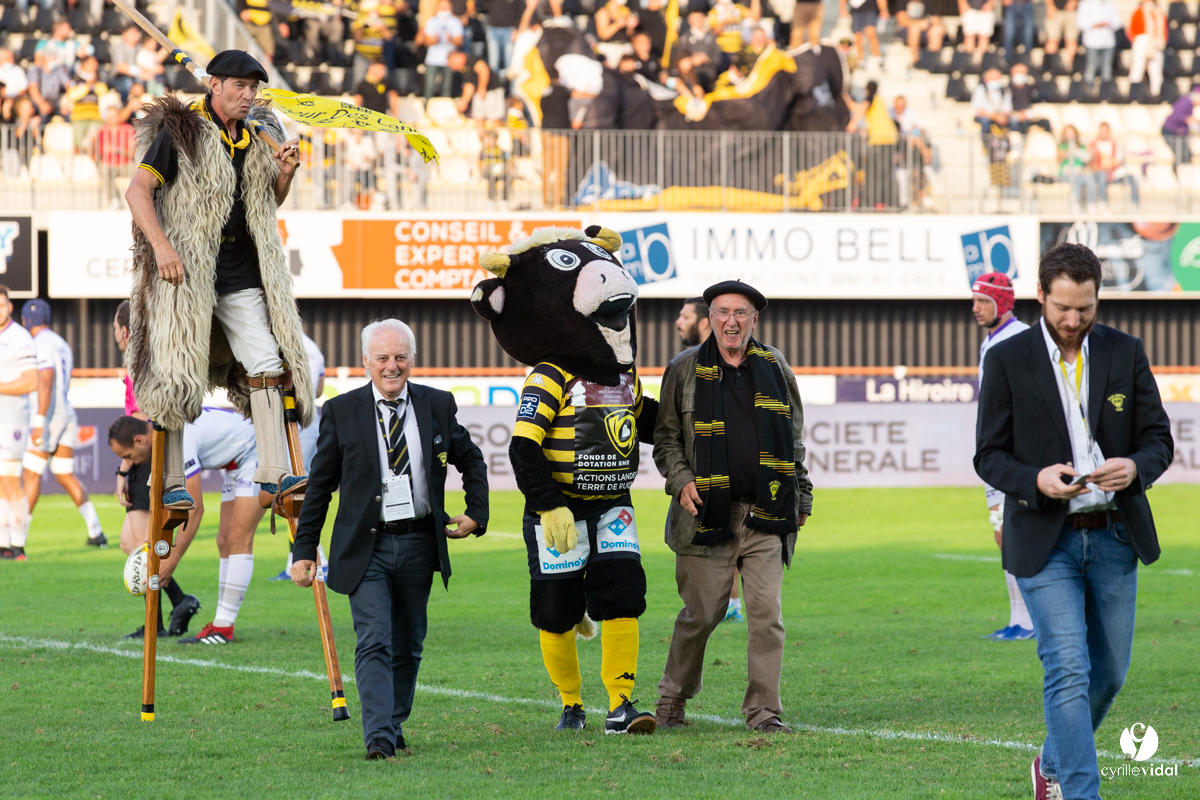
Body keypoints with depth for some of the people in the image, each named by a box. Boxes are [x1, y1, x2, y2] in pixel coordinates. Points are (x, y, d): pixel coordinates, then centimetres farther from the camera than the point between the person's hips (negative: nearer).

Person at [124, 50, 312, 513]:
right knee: (176, 376, -4)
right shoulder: (181, 131, -5)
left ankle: (274, 472, -8)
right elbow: (138, 190, -10)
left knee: (267, 364, -6)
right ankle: (171, 483, 1)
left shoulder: (257, 137, 13)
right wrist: (160, 245, -22)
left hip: (240, 279, 5)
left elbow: (269, 204, 24)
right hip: (186, 273, -5)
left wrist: (285, 173, 2)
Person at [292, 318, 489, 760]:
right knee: (374, 642, -13)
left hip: (419, 543, 3)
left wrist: (477, 515, 7)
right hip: (367, 546, -3)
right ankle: (378, 738, -19)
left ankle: (395, 726, 27)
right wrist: (305, 550, 2)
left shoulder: (437, 406, 4)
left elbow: (472, 462, 19)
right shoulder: (341, 412, -2)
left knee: (408, 644, 11)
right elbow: (319, 486, 4)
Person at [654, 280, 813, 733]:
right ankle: (671, 702, 18)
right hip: (709, 516, -2)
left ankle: (764, 710, 2)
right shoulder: (685, 370, 5)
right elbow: (666, 437, 8)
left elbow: (794, 439, 20)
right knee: (701, 614, 1)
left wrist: (801, 499, 16)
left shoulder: (775, 368, 12)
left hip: (766, 518, 2)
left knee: (767, 612, -4)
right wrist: (681, 481, -8)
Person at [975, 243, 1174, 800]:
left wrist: (1135, 468, -18)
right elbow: (989, 456, -2)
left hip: (1114, 538, 4)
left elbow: (1158, 439, 5)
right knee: (1069, 671, -13)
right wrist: (1036, 480, -23)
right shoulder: (1008, 361, -4)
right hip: (1045, 541, -4)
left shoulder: (1125, 353, 4)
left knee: (1108, 671, 13)